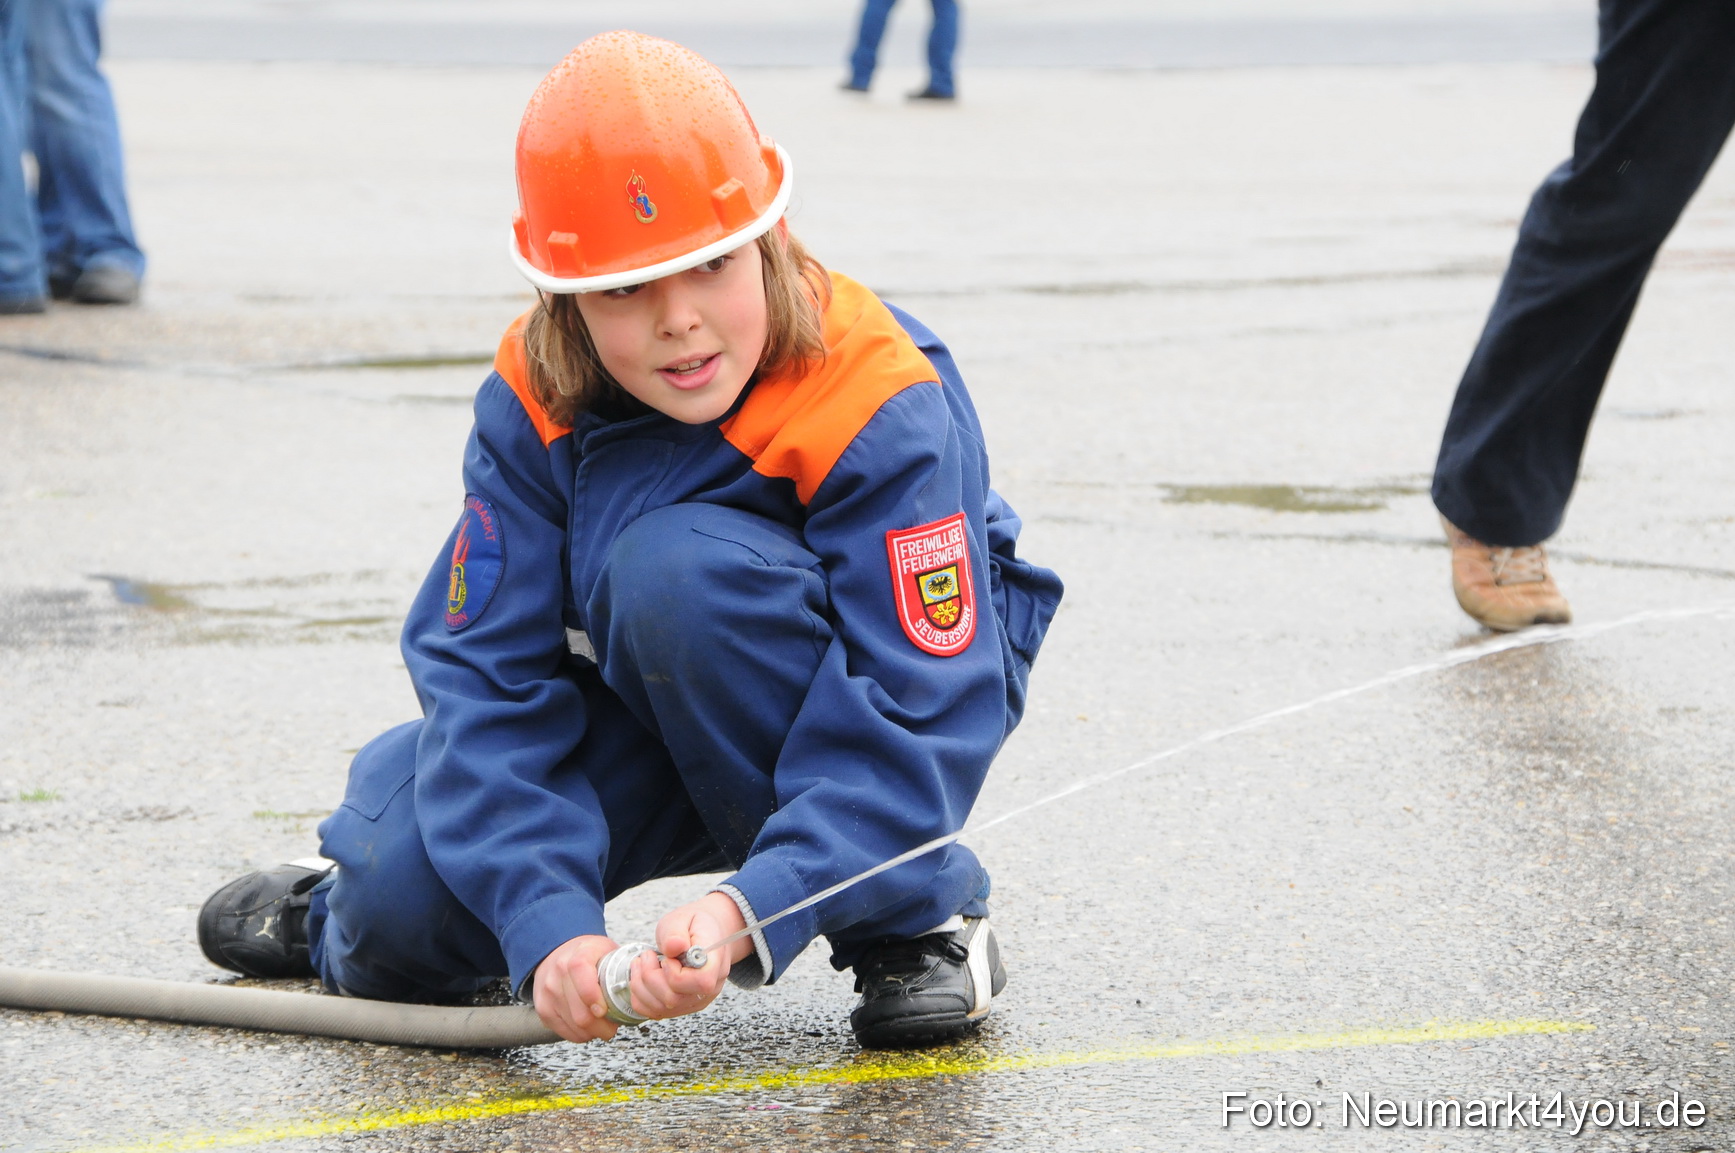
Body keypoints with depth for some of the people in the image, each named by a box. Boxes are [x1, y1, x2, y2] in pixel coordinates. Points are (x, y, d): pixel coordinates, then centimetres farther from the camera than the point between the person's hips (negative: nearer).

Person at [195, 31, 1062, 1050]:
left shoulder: (882, 410, -30)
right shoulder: (535, 407, -18)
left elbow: (917, 722, -34)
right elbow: (487, 677, -21)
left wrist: (752, 911, -48)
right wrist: (548, 923, -37)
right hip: (642, 718, 4)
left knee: (678, 563, -34)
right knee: (404, 926, -18)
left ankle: (920, 920, -17)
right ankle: (348, 914, 25)